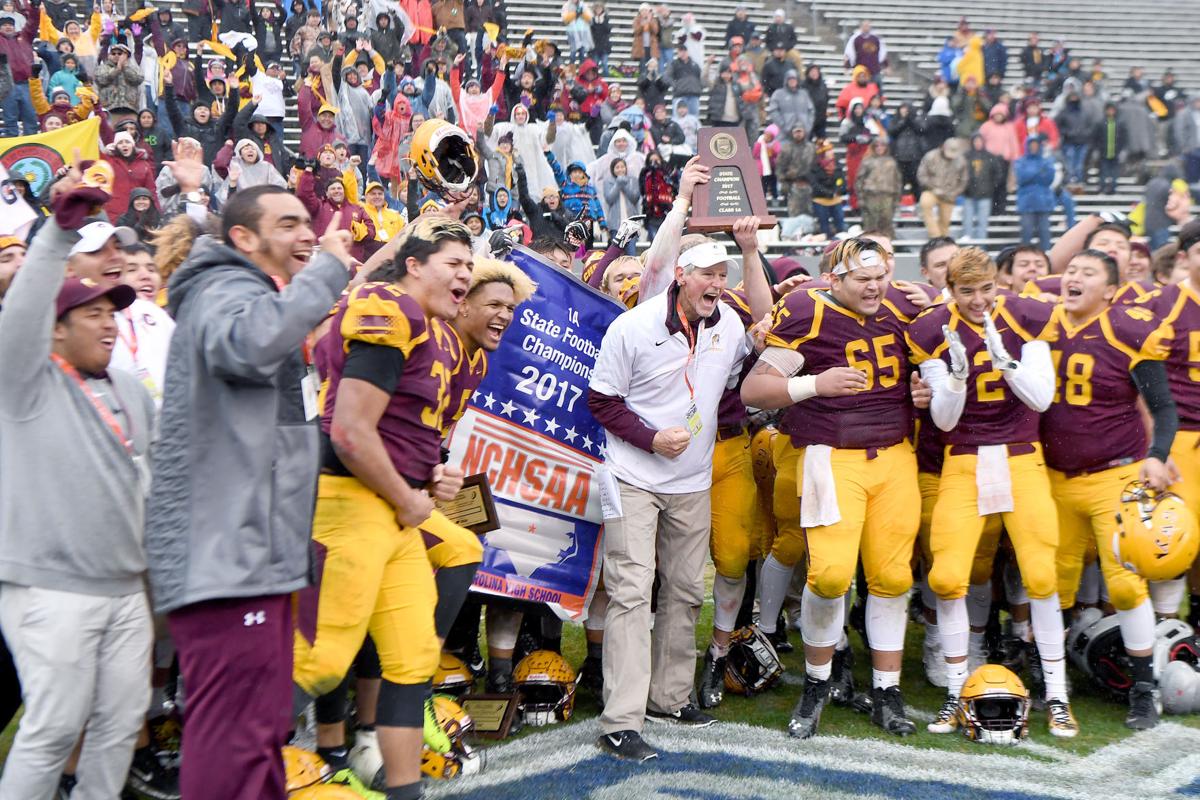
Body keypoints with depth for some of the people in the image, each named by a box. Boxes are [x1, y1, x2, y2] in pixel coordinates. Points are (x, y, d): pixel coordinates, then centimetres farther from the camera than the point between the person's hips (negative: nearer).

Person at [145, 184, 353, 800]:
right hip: (227, 556, -11)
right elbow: (251, 342, -35)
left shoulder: (248, 294, 26)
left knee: (260, 730, 17)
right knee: (236, 746, -11)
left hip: (251, 551, 11)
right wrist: (326, 269, -24)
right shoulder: (228, 291, -9)